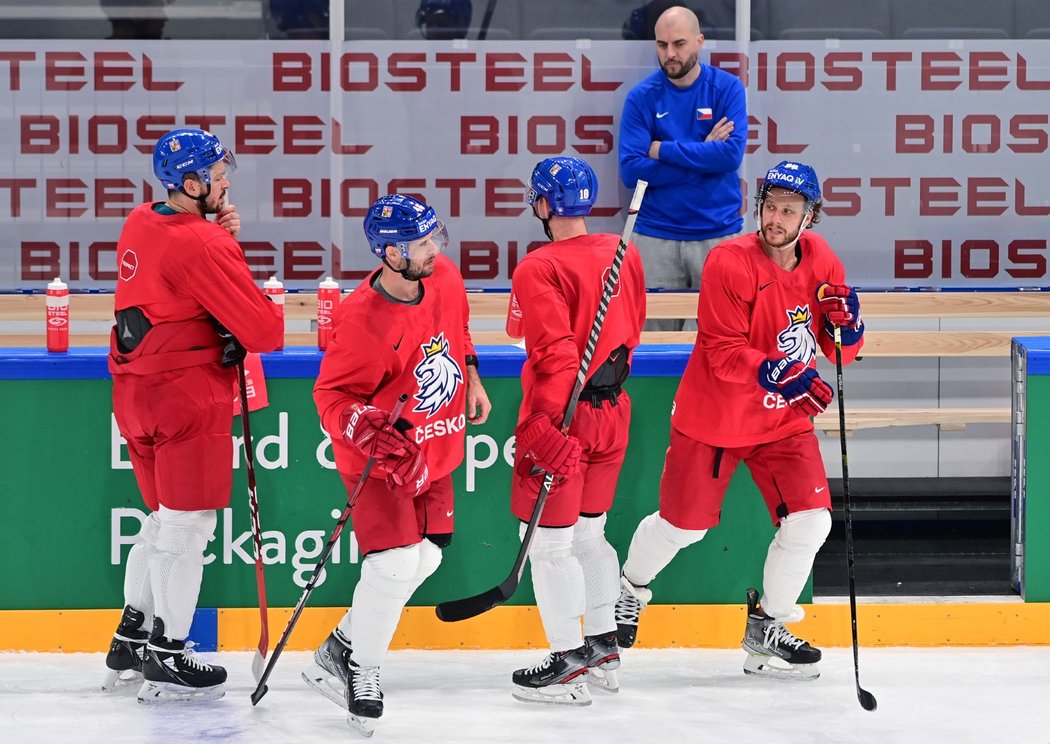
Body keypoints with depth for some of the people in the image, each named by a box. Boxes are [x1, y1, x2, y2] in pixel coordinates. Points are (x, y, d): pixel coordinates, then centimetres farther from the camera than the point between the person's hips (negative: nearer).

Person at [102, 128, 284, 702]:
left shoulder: (140, 224, 7)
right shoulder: (201, 245, -19)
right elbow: (263, 331, -17)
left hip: (136, 391, 9)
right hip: (187, 397, -9)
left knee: (164, 520, 20)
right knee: (187, 526, 0)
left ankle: (130, 644, 26)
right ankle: (167, 658, 4)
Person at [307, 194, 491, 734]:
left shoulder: (444, 277, -7)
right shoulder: (363, 321, -28)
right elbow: (332, 394, -19)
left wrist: (471, 379, 19)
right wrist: (371, 431, -34)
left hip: (434, 451, 8)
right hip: (381, 459, -8)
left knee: (424, 557, 13)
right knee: (395, 563, -16)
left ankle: (339, 650, 28)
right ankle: (362, 672, 5)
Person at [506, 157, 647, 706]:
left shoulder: (539, 270, -17)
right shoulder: (624, 256, 5)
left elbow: (555, 352, -24)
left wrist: (547, 428, -25)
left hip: (562, 415, -8)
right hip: (612, 413, 8)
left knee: (550, 542, 1)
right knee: (588, 533, 20)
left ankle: (569, 664, 4)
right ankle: (603, 650, 26)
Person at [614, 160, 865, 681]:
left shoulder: (821, 262, -3)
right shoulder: (729, 263, -21)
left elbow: (842, 352, 4)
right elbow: (725, 353, -23)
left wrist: (845, 324, -18)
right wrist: (776, 373, -39)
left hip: (784, 420, 5)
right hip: (714, 416, -4)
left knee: (809, 520, -7)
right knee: (684, 522, 8)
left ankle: (767, 627, 12)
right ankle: (632, 586, 39)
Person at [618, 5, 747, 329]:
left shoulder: (726, 88, 0)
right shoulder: (642, 97, 0)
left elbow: (732, 154, -14)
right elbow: (631, 171, -9)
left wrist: (662, 150, -11)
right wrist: (703, 155, -11)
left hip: (718, 232, 0)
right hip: (656, 236, 0)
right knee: (657, 332, 2)